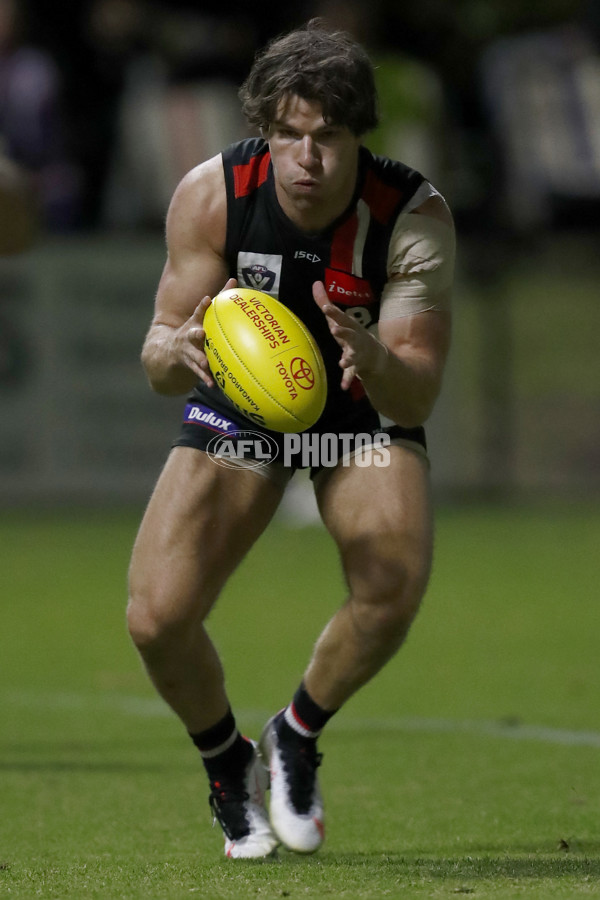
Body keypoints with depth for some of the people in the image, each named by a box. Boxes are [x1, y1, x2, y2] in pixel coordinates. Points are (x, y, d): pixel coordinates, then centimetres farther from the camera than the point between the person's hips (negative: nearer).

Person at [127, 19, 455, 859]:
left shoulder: (414, 215, -27)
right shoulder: (211, 194, -24)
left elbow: (418, 396, -27)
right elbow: (157, 364, -19)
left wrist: (376, 361, -51)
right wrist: (181, 352, -43)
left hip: (364, 409, -1)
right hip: (238, 405, 1)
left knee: (393, 589, -28)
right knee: (157, 618, -16)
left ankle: (296, 738, 4)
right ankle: (227, 762, 18)